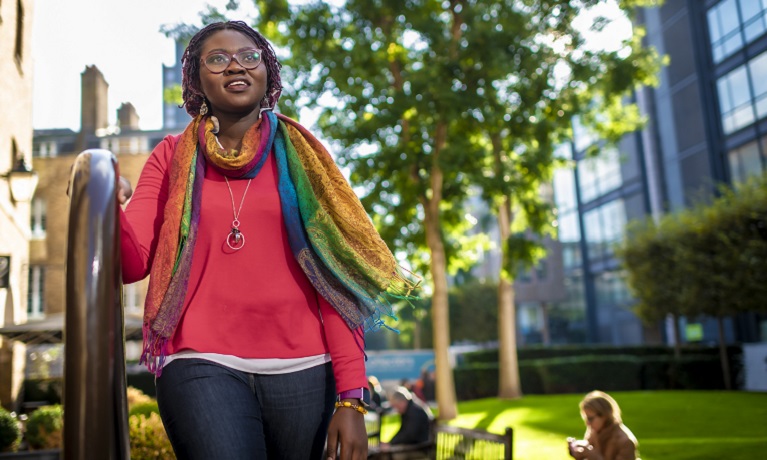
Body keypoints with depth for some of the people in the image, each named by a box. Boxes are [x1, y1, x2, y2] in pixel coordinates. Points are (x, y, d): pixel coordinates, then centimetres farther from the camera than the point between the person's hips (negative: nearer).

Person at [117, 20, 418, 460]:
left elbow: (335, 281, 0)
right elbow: (133, 262, 0)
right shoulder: (174, 158, 9)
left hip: (302, 372, 1)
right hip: (203, 368, 0)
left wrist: (351, 397, -6)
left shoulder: (299, 156, 6)